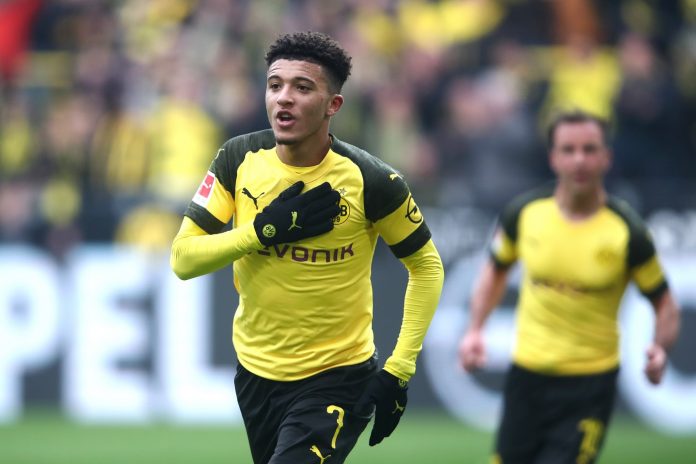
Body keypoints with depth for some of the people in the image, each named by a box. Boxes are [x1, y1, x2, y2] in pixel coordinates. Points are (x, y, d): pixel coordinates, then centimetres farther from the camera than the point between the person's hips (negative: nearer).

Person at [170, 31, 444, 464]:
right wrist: (264, 229, -24)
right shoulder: (239, 160, -8)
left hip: (337, 379, -4)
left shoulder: (371, 180, -17)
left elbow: (427, 266, -4)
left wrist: (398, 371, -10)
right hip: (255, 370, 4)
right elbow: (182, 259, -9)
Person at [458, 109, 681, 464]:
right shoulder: (524, 212, -6)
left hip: (590, 384, -3)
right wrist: (474, 330, 0)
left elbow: (665, 304, -2)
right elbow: (496, 270, 13)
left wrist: (660, 349, -22)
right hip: (527, 375, 3)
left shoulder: (627, 232, -13)